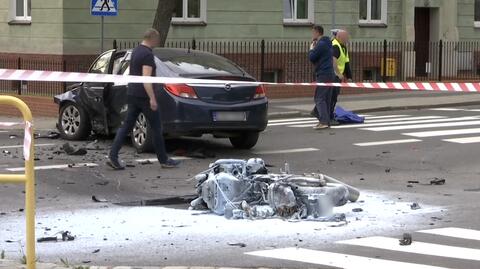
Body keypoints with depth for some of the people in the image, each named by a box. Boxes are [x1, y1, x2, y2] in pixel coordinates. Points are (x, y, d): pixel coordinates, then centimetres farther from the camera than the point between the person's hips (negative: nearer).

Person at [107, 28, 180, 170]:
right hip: (144, 95, -9)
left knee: (127, 125, 6)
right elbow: (146, 78, -23)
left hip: (132, 94, 9)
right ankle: (164, 160, 9)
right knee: (156, 128, 2)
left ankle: (112, 156, -5)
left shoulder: (135, 51, 14)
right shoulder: (148, 54, -15)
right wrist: (152, 98, -25)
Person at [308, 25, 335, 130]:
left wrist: (311, 49, 3)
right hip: (330, 74, 10)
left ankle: (323, 121, -18)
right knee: (327, 99, 12)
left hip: (323, 74, -10)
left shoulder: (321, 44, -13)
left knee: (319, 98, -10)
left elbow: (312, 58, -15)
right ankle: (327, 121, 14)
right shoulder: (328, 43, 19)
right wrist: (314, 48, 13)